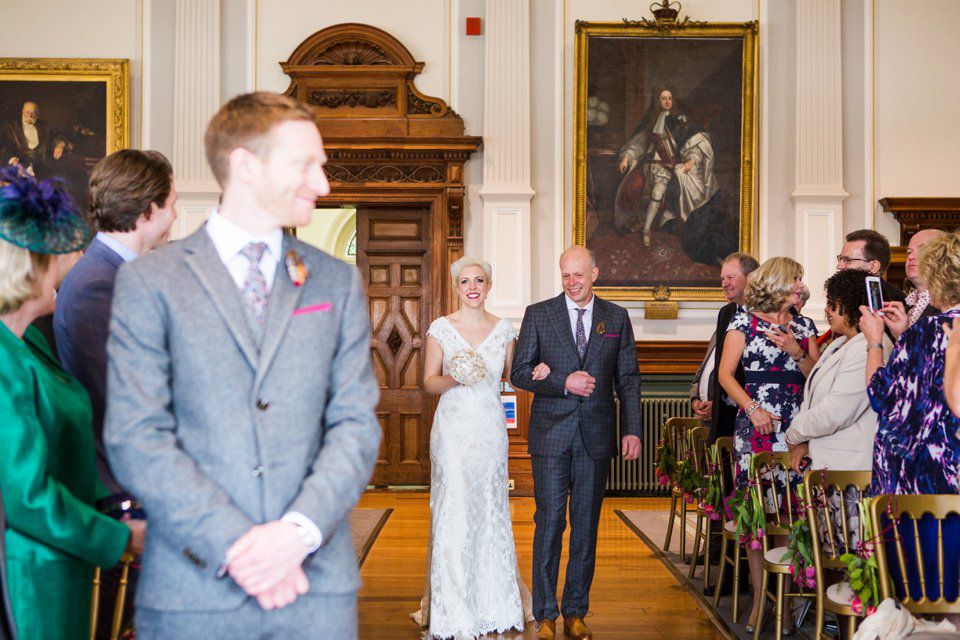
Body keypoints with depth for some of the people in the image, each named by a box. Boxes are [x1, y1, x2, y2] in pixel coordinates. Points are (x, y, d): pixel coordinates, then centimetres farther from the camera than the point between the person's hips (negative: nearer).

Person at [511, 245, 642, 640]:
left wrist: (632, 430, 0)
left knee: (586, 525, 7)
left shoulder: (616, 318, 8)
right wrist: (563, 382, -14)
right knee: (549, 522, -2)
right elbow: (519, 373, 0)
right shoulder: (538, 314, 4)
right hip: (551, 434, -2)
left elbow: (628, 378, 8)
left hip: (596, 435, 2)